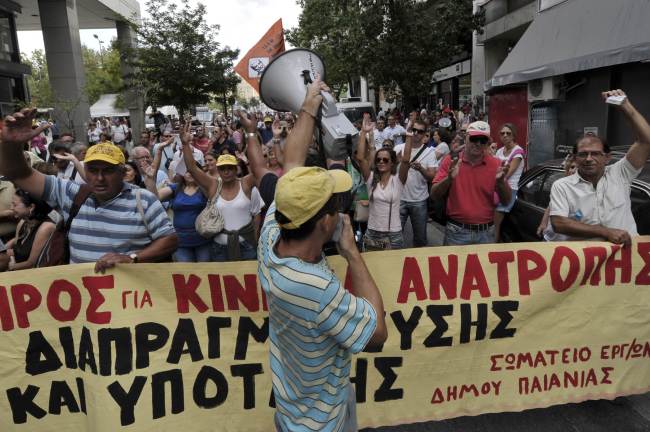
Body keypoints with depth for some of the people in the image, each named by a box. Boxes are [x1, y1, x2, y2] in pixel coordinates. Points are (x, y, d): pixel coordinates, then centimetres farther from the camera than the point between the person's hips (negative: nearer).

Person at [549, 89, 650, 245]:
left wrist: (626, 107, -4)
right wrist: (605, 232, -12)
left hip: (627, 248, 2)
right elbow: (558, 223, -8)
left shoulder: (619, 174, 10)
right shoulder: (561, 186, 3)